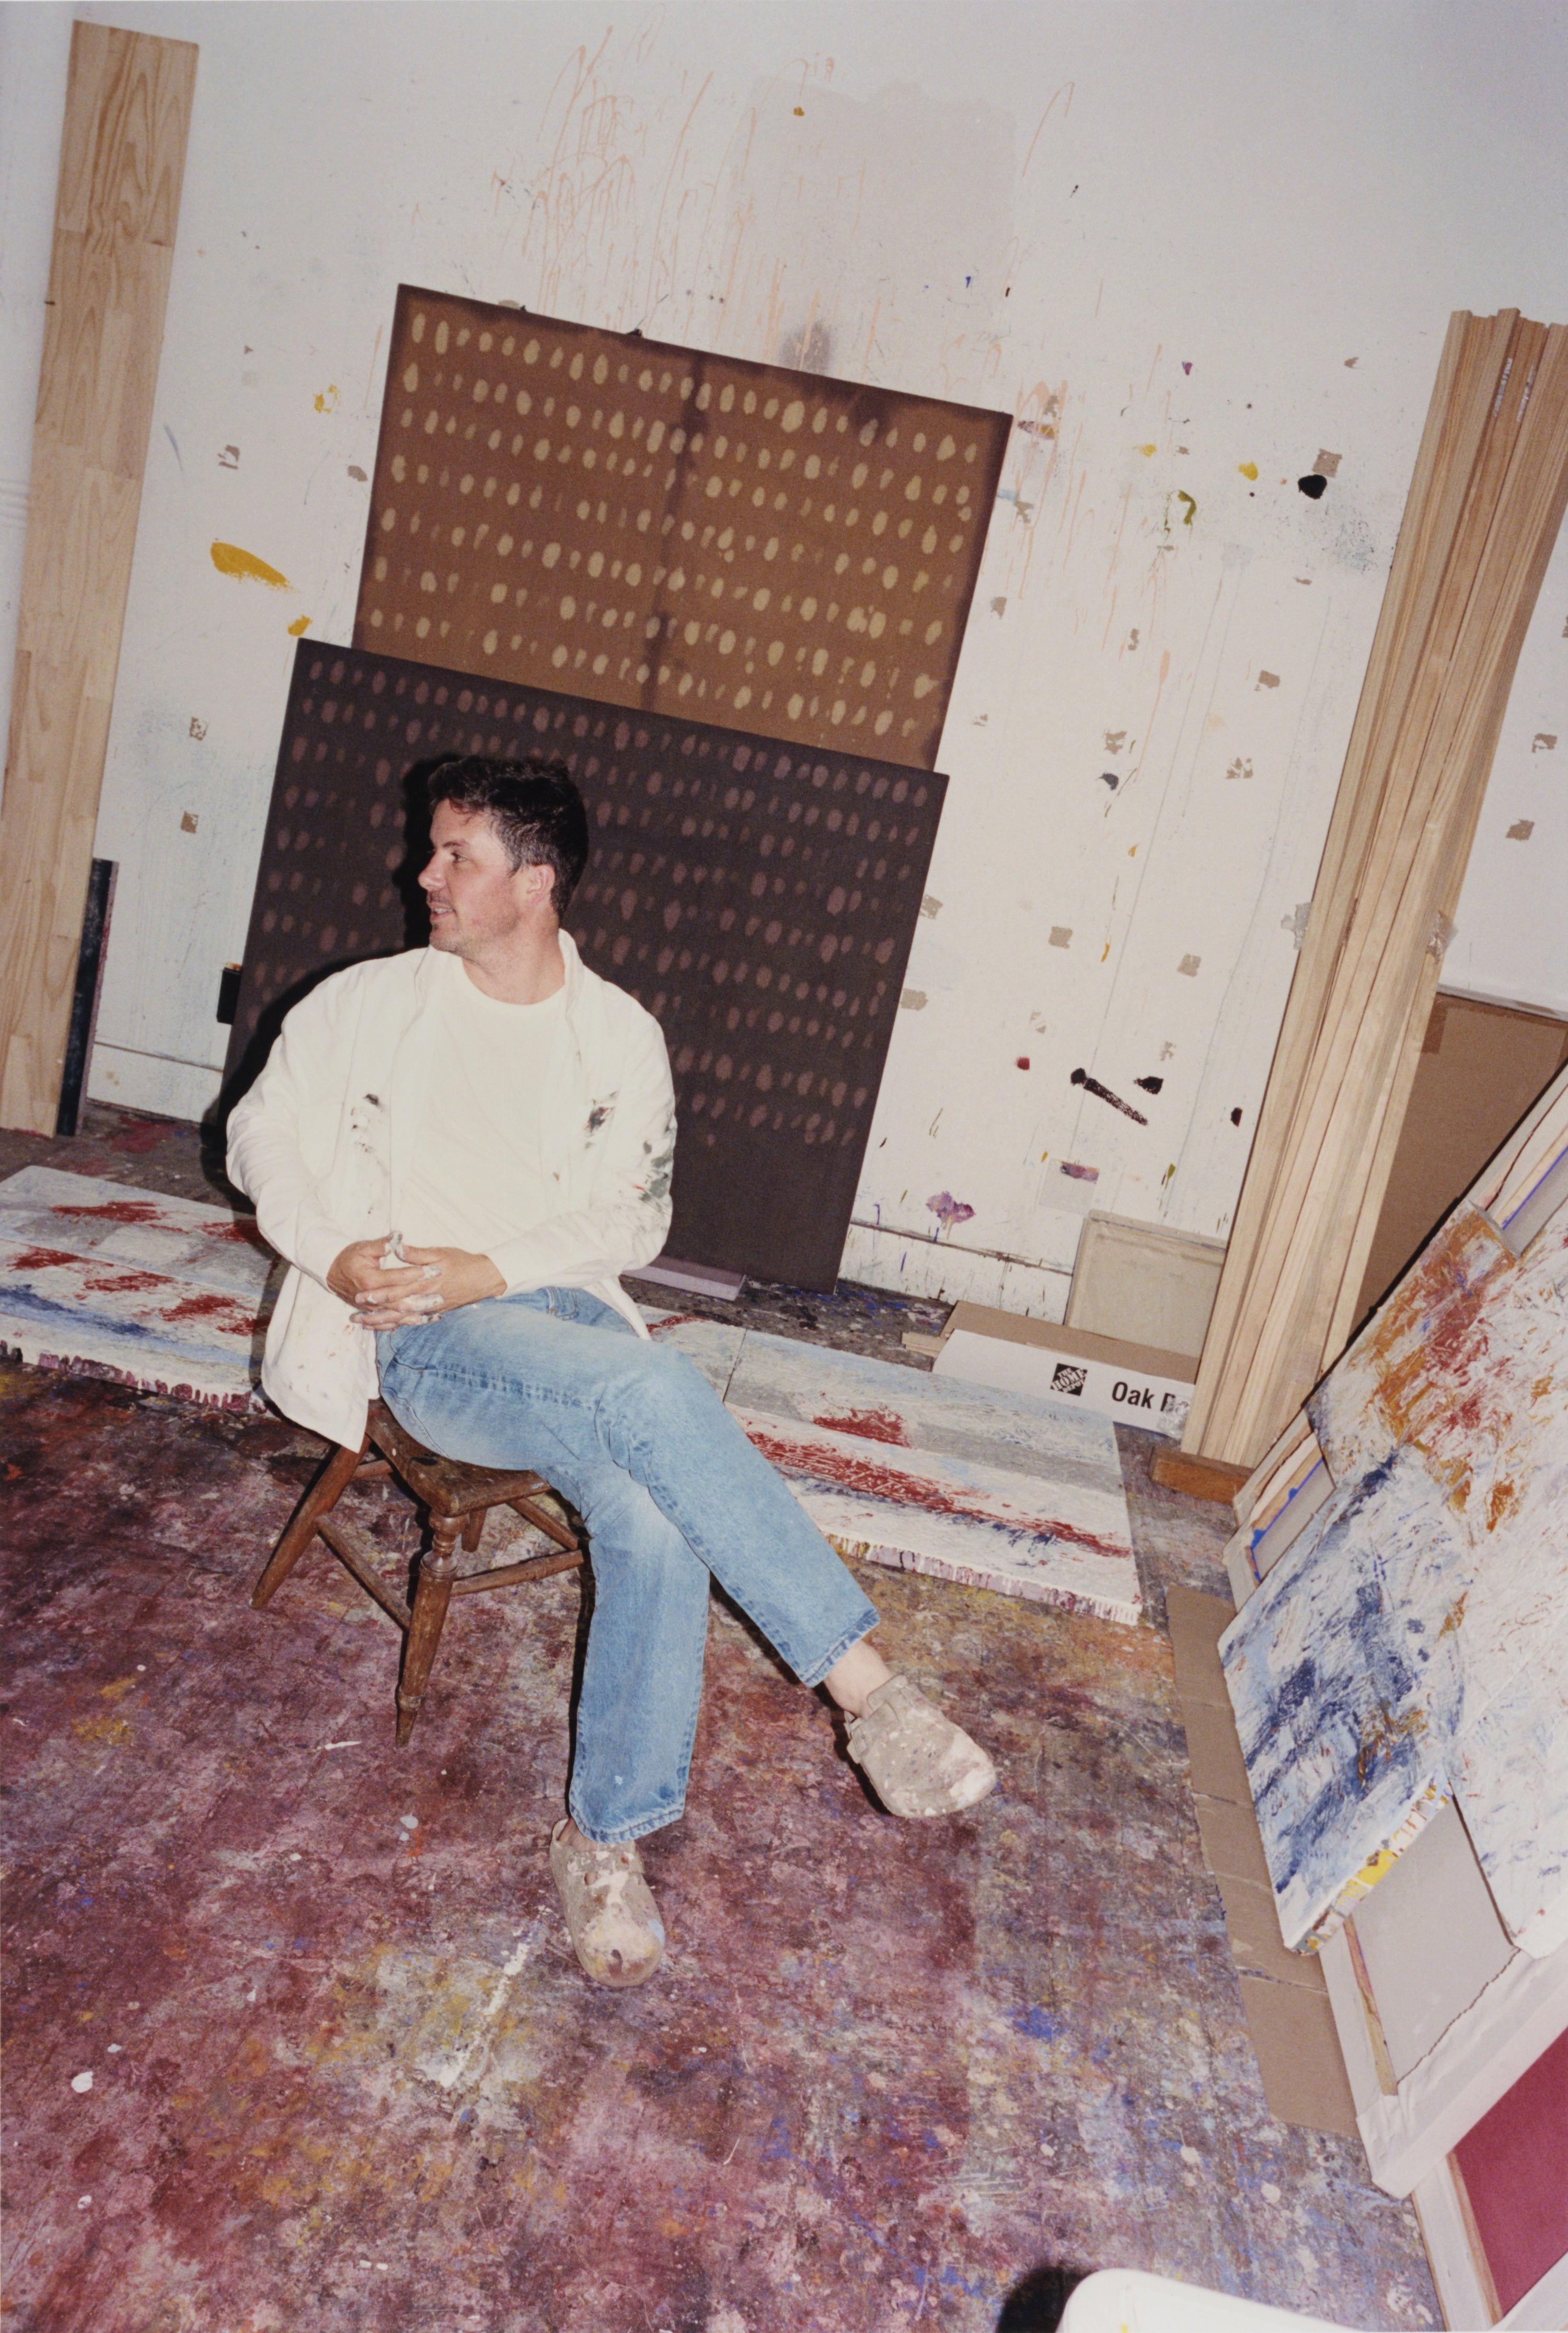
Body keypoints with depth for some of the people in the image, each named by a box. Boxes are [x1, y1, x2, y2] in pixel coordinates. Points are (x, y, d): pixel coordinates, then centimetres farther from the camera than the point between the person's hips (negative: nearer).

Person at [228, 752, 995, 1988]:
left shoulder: (622, 1035, 7)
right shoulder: (371, 1003, 8)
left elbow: (632, 1219, 3)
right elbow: (263, 1134, 13)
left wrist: (486, 1270, -12)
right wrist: (332, 1250, -6)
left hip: (564, 1309, 2)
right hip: (424, 1338, -2)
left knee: (656, 1519, -31)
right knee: (656, 1391, -34)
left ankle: (606, 1836, -11)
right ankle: (872, 1694, -31)